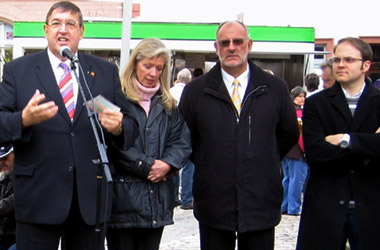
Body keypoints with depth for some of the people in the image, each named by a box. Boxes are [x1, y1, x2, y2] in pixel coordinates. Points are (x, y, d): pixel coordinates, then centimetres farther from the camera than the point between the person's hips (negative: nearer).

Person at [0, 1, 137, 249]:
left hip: (91, 198, 2)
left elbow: (131, 126, 8)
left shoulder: (106, 71, 9)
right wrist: (24, 119, -22)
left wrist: (119, 127, -14)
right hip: (38, 198, -2)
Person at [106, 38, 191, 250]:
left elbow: (182, 142, 8)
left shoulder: (168, 105, 16)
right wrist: (147, 166, -13)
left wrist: (167, 164, -11)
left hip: (157, 199, 5)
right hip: (123, 196, -5)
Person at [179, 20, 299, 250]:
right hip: (213, 203, 0)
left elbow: (289, 134, 13)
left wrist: (266, 162, 9)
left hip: (261, 201, 1)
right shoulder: (196, 90, 2)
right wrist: (203, 163, 6)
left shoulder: (276, 88, 4)